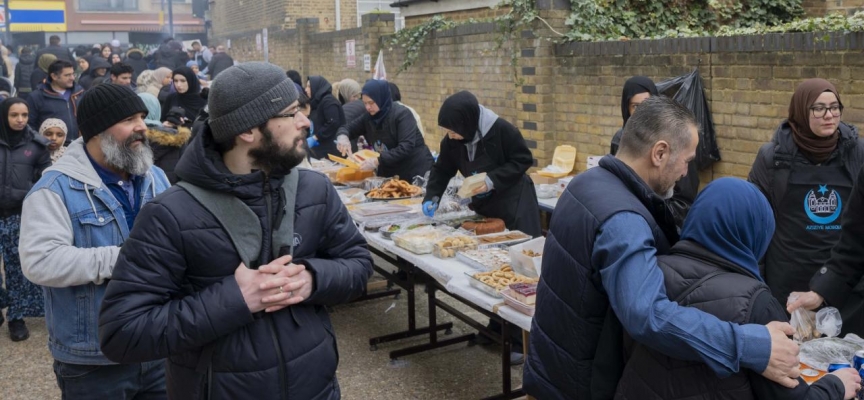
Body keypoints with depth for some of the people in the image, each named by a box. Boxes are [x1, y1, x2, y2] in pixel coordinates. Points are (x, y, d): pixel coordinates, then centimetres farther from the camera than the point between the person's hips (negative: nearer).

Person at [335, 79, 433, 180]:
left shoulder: (402, 114, -17)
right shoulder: (369, 117, 3)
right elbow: (347, 128, 11)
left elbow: (406, 148, -27)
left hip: (415, 173, -6)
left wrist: (378, 161, -35)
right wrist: (342, 137, -14)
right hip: (388, 174, 6)